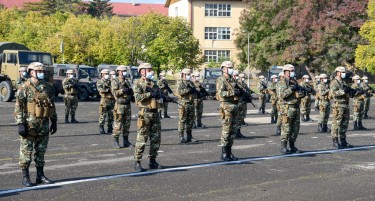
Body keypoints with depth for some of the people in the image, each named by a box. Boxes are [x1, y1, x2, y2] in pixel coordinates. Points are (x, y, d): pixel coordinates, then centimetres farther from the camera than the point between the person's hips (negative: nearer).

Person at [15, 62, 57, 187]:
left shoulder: (47, 87, 10)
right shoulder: (24, 88, -7)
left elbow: (52, 106, 16)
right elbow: (18, 108, -11)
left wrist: (54, 121, 13)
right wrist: (20, 124, -17)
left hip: (44, 125, 5)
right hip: (29, 125, -5)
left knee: (41, 151, 11)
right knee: (26, 151, 0)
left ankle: (40, 175, 19)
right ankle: (25, 177, 6)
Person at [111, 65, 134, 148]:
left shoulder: (127, 81, 16)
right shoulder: (115, 81, -4)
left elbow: (131, 91, 23)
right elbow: (115, 92, -16)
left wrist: (132, 95, 3)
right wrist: (124, 90, -21)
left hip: (128, 105, 7)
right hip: (120, 105, -7)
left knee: (127, 124, 8)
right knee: (118, 124, -5)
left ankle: (126, 141, 14)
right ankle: (115, 141, 1)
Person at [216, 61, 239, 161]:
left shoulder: (233, 80, 18)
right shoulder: (221, 80, -7)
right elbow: (221, 93, -20)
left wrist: (240, 92, 6)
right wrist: (233, 92, -23)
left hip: (234, 106, 8)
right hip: (226, 106, -8)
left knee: (233, 131, 9)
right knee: (226, 130, -7)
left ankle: (229, 152, 15)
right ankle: (224, 153, -1)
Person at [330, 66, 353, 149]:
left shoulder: (344, 82, 20)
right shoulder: (334, 82, -8)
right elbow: (333, 92, -22)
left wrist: (351, 90, 6)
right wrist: (343, 91, -25)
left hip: (346, 106, 9)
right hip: (338, 106, -9)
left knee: (344, 124, 10)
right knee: (336, 124, -6)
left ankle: (343, 141, 17)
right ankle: (335, 141, -3)